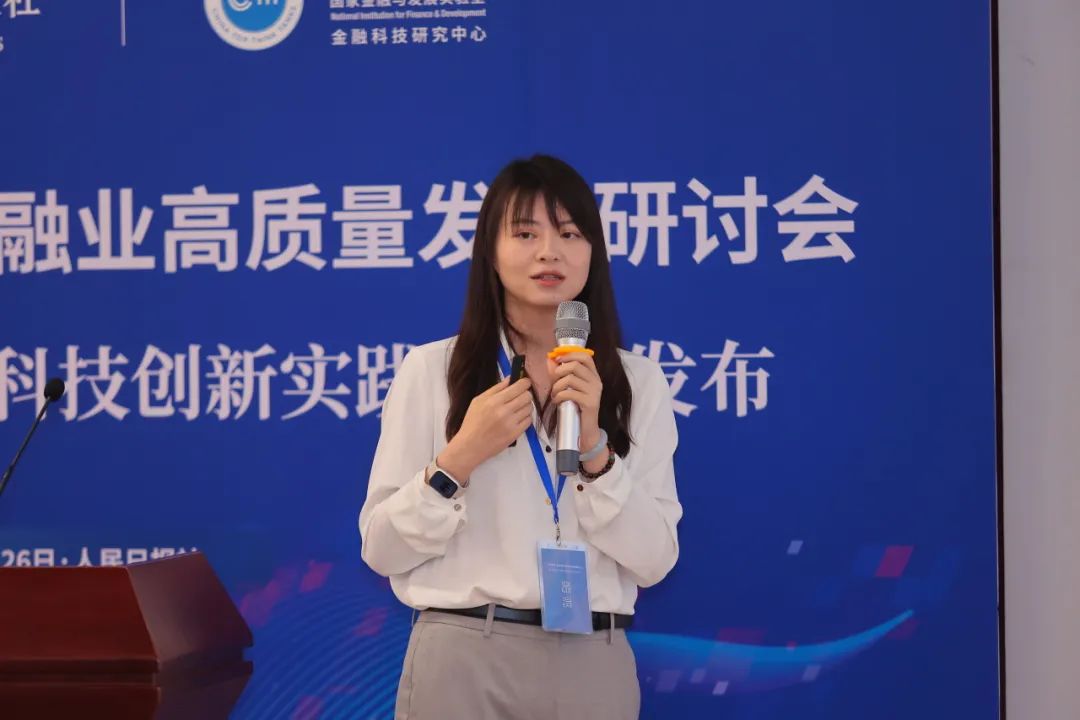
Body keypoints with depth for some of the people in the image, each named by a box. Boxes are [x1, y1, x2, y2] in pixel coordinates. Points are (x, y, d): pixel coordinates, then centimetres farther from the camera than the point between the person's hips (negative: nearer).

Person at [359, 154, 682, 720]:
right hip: (462, 659, -2)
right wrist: (459, 459, -15)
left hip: (594, 665, 2)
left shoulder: (640, 383, 4)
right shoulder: (430, 369, -1)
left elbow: (654, 560, -1)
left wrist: (594, 447, -13)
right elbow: (381, 549, -1)